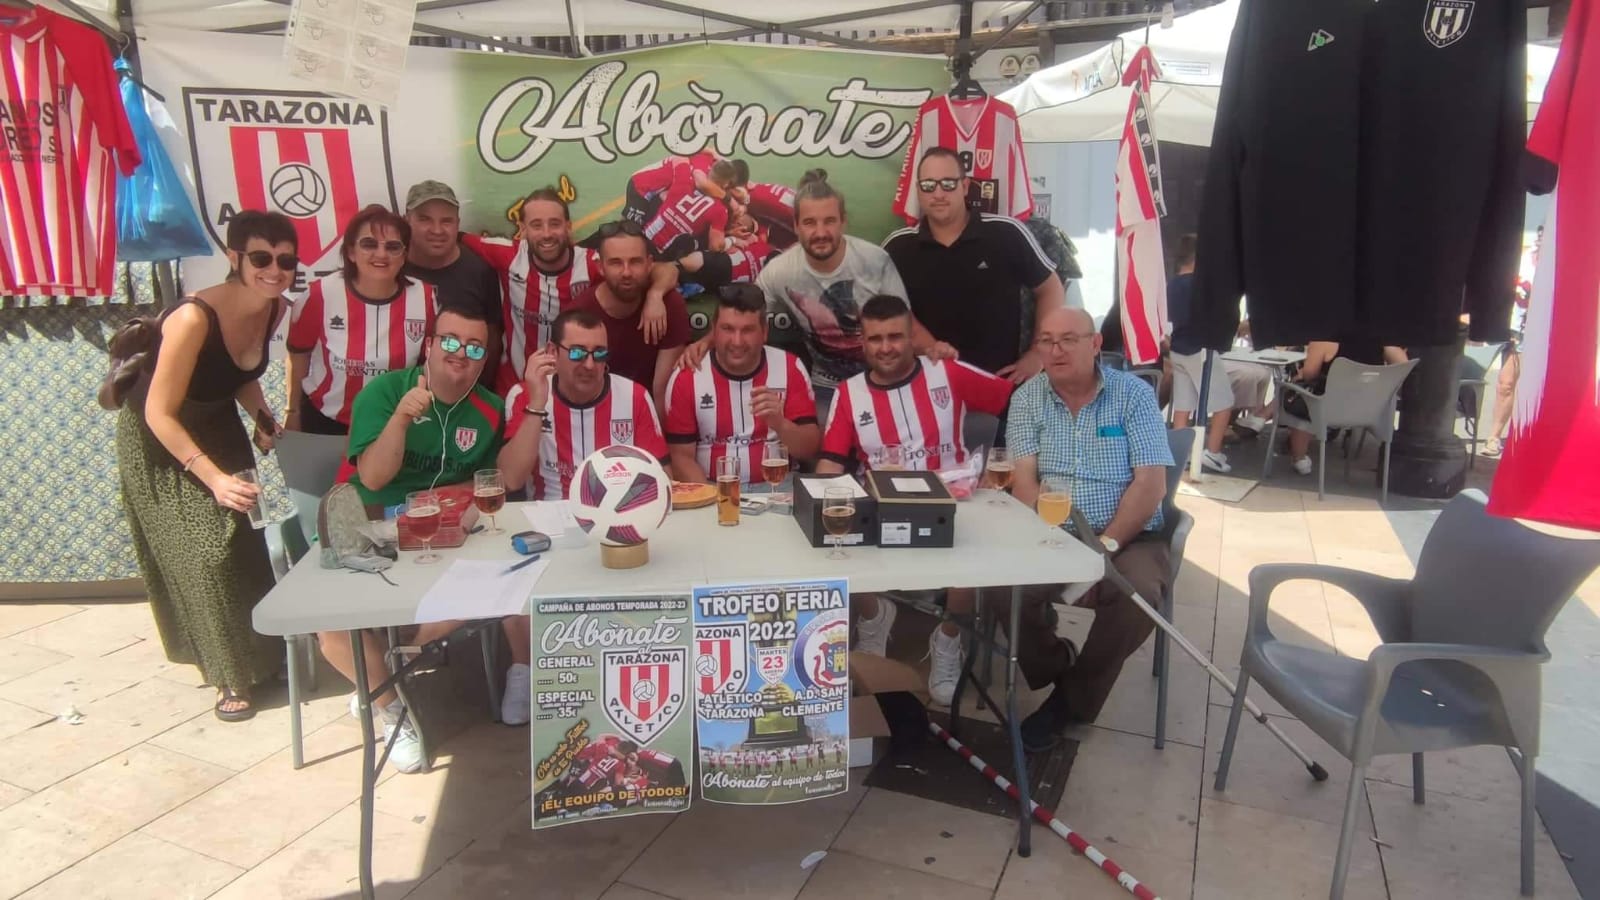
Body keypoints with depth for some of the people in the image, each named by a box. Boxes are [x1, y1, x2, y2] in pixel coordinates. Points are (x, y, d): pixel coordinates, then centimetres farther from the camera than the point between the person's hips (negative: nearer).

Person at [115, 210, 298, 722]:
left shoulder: (274, 309, -13)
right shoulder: (194, 318, -34)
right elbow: (160, 413, -28)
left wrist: (263, 420, -11)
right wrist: (213, 477, -33)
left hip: (218, 429, 6)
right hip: (161, 440, -6)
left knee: (244, 544, 9)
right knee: (204, 553, -4)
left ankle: (258, 655, 27)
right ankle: (228, 676, 11)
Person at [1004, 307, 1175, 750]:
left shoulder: (1134, 394, -3)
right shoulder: (1026, 398, 2)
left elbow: (1151, 485, -9)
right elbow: (1024, 480, -6)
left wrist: (1106, 543, -20)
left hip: (1128, 537, -1)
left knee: (1138, 595, -31)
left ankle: (1073, 699, -5)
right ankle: (1056, 670, 6)